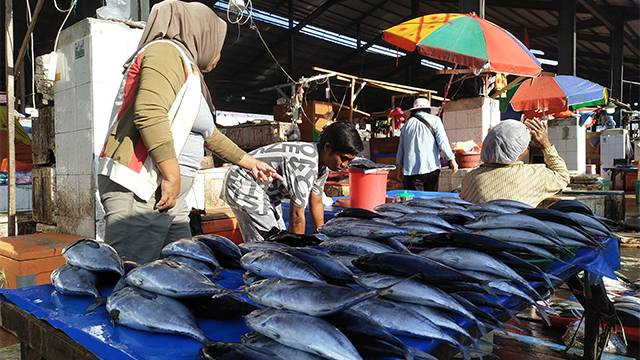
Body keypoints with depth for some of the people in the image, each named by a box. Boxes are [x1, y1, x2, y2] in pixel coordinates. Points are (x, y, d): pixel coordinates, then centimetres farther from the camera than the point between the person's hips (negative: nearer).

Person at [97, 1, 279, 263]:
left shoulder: (190, 71, 24)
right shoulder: (168, 52, -5)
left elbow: (209, 135, 33)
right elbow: (148, 113, -23)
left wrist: (249, 162, 40)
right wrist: (172, 176, -20)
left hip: (169, 196, 10)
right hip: (138, 192, -10)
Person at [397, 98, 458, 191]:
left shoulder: (407, 124, 14)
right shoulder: (434, 120, 5)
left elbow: (400, 149, 17)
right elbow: (442, 141, -4)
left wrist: (399, 166, 27)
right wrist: (451, 159, -2)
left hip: (409, 169, 2)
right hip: (430, 167, -2)